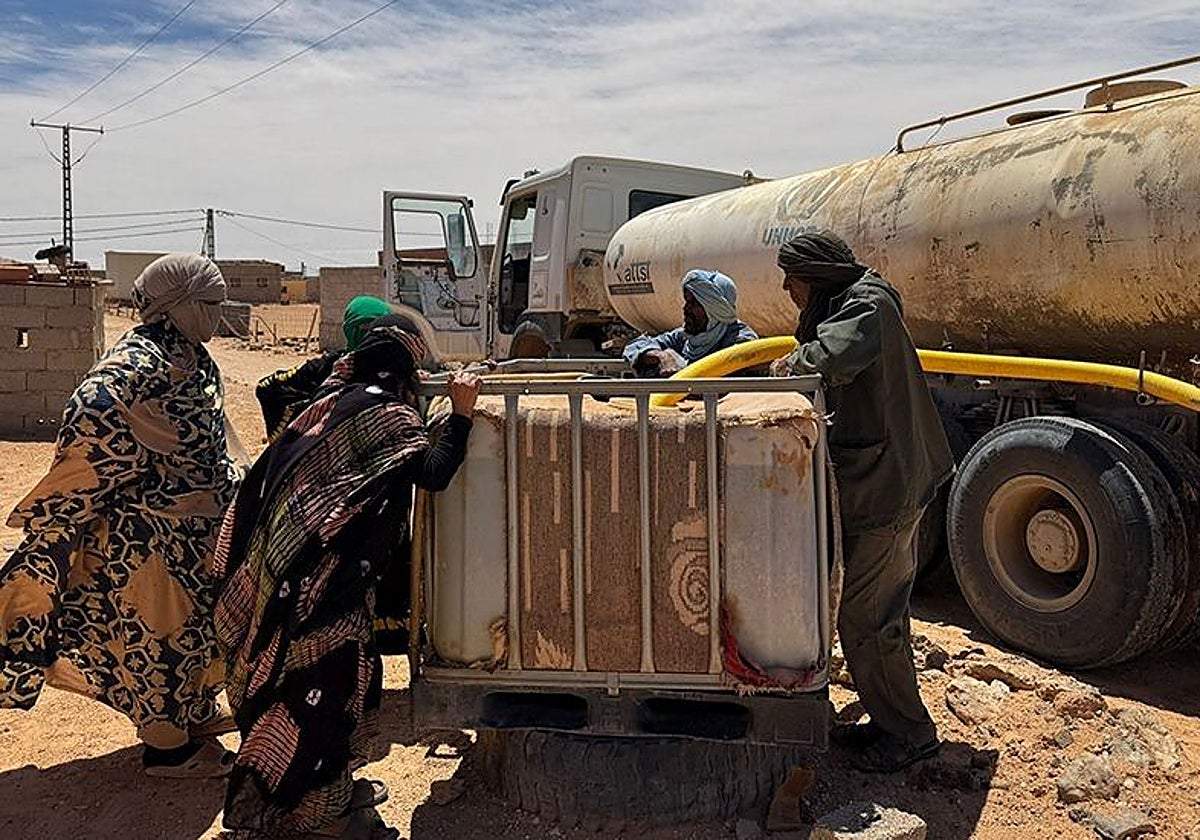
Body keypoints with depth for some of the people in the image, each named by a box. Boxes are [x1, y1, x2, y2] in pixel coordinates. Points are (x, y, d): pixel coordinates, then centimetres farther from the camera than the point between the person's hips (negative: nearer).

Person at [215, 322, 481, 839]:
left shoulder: (333, 399, 14)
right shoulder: (388, 413, -11)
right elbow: (433, 474, -21)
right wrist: (461, 413, -14)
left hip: (288, 559, 9)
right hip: (326, 574, -9)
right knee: (326, 681, 0)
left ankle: (331, 788, 32)